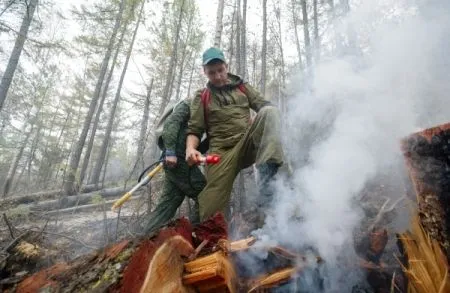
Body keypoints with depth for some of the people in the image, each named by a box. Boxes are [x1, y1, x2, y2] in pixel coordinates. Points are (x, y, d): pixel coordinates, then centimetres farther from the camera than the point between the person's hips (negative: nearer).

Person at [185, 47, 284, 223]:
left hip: (248, 145, 2)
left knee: (269, 111, -27)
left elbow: (263, 104, 15)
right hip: (222, 152, -1)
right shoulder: (201, 97, 15)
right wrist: (190, 148, -14)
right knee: (211, 209, -18)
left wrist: (269, 117, -11)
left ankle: (268, 181, -37)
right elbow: (194, 130, 10)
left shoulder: (241, 87, 21)